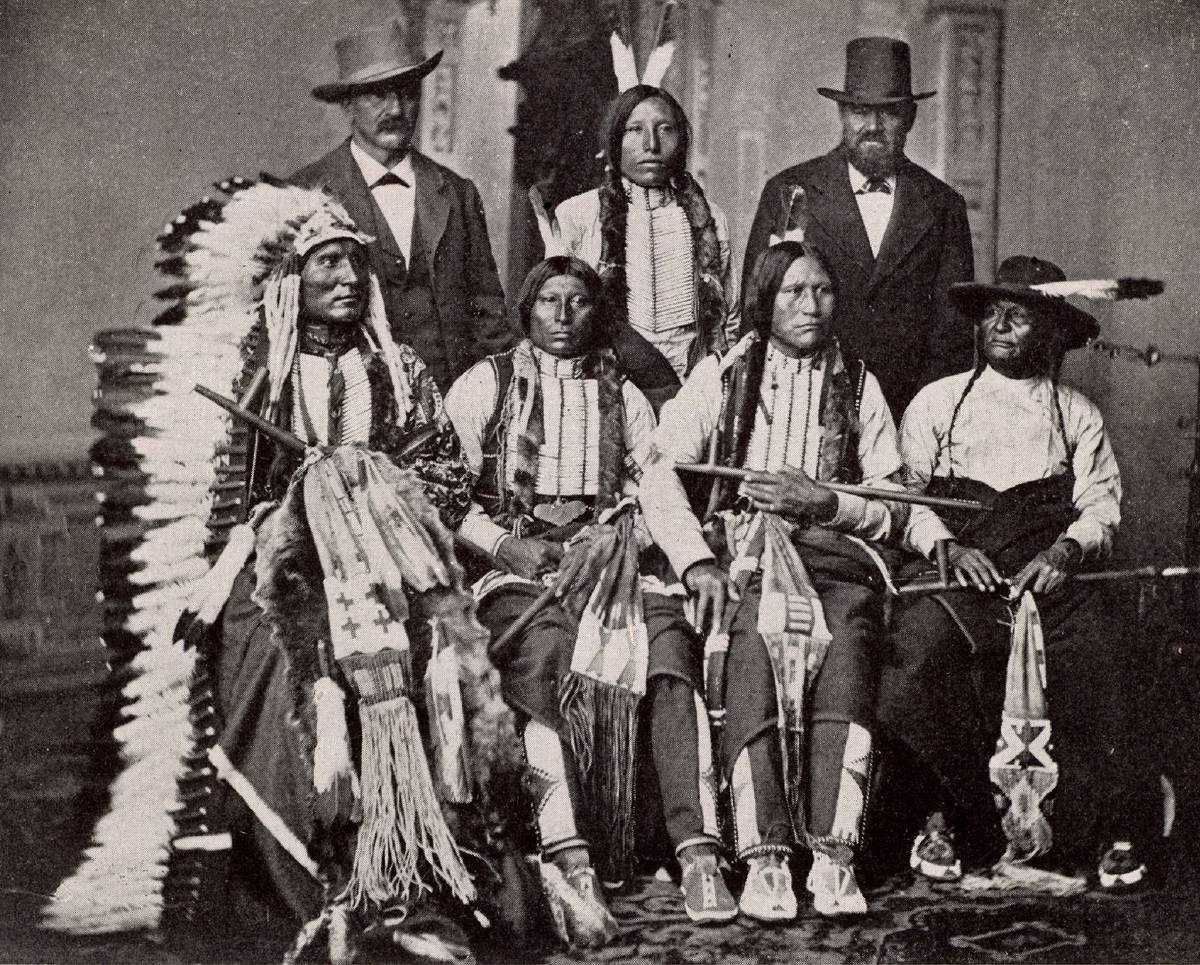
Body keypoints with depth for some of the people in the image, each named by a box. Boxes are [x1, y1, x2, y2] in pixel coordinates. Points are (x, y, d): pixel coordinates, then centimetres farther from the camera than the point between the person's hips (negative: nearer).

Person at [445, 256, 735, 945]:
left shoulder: (624, 397, 22)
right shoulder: (486, 384, 14)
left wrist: (616, 539, -6)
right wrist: (509, 545, -9)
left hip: (607, 555, 2)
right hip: (514, 564, -2)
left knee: (669, 636, -29)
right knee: (547, 647, -35)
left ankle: (698, 853, -38)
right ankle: (572, 866, -45)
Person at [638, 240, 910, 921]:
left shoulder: (860, 387, 19)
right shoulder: (721, 376, 15)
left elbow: (893, 510, 13)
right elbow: (661, 477, 4)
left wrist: (824, 501, -7)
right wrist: (698, 561, -11)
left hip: (835, 550, 1)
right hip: (741, 550, -1)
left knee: (845, 643, -32)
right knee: (754, 643, -33)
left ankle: (834, 856, -37)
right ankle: (765, 859, -37)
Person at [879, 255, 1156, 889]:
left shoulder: (1077, 415, 20)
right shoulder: (937, 402, 18)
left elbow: (1101, 504, 10)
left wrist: (1067, 550, -12)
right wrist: (947, 546, -9)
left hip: (1051, 576, 0)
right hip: (961, 576, 0)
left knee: (1099, 641, -30)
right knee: (914, 648, -30)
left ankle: (1113, 825, -13)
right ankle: (962, 814, -9)